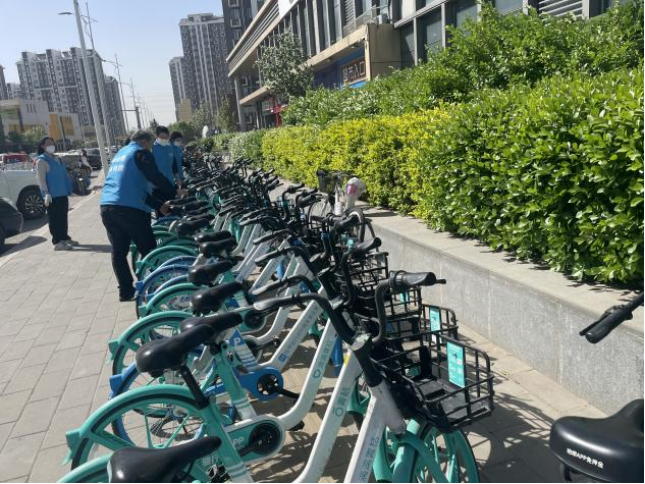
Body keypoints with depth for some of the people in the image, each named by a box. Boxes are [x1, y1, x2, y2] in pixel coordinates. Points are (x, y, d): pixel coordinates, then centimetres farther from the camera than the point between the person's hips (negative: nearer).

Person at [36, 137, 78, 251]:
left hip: (63, 193, 8)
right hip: (52, 195, -8)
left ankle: (65, 238, 23)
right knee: (55, 219, -6)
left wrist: (70, 188, 24)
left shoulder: (56, 159, 17)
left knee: (63, 217, 14)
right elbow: (41, 179, -16)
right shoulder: (41, 161, -8)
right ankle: (57, 242, -4)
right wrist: (46, 193, -24)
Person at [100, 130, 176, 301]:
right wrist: (174, 194, 8)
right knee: (149, 250, 3)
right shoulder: (141, 153, 2)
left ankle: (126, 291, 18)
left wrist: (159, 205, 23)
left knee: (118, 252, 13)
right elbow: (156, 179, -8)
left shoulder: (120, 153, 27)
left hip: (107, 207, 8)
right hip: (129, 209, -8)